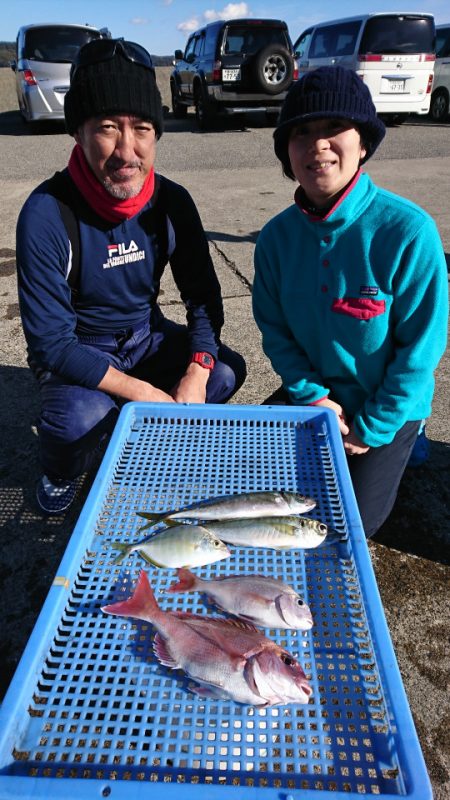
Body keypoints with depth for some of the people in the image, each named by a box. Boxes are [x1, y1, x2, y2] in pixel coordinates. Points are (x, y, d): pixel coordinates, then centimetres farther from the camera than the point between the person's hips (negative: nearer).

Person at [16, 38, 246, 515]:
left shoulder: (171, 202, -11)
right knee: (77, 417, -33)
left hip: (146, 337, 5)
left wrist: (197, 371, -23)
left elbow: (203, 296, -4)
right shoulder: (48, 212, -24)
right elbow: (49, 340, -23)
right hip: (75, 351, -4)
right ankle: (61, 474, 5)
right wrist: (144, 394, -29)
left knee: (228, 370, -16)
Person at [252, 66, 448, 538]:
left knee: (351, 523, -6)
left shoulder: (407, 230, -23)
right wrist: (312, 396, -14)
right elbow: (274, 328, -3)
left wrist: (372, 428, -15)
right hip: (311, 395, 4)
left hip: (387, 405, -3)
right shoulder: (277, 236, -10)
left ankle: (394, 451, 25)